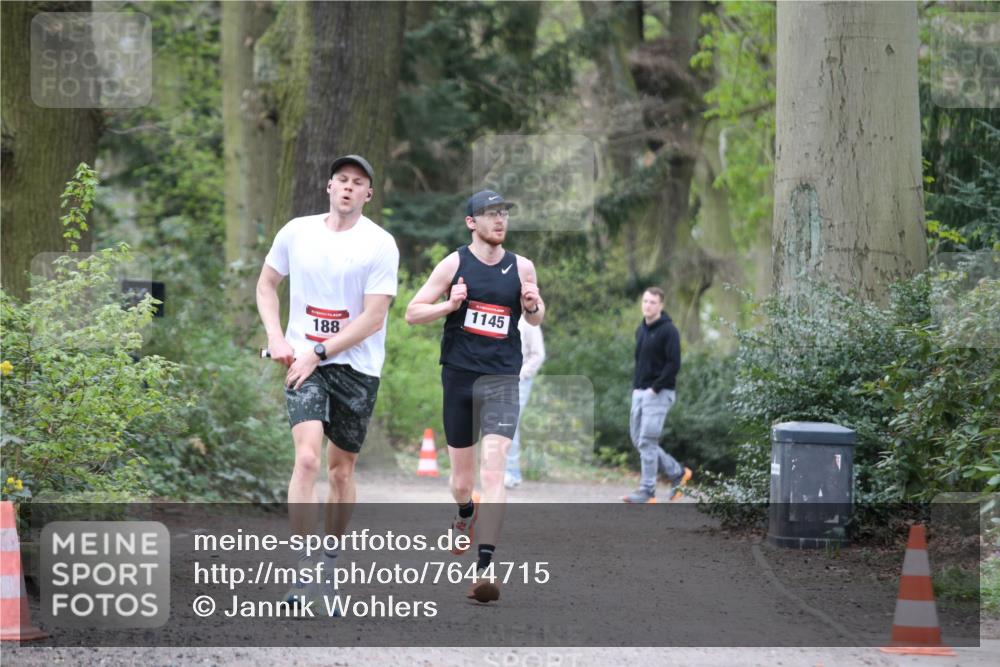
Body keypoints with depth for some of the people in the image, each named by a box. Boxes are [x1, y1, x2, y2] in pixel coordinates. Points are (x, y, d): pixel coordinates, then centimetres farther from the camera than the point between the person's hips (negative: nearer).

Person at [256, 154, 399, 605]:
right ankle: (302, 572, -20)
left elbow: (373, 319, -11)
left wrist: (318, 353, -14)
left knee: (341, 469, 8)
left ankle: (331, 557, 27)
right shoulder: (296, 232, 4)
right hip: (304, 363, 0)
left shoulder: (380, 245, -6)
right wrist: (276, 337, 3)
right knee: (307, 458, -17)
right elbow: (266, 284, 19)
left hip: (357, 367, 0)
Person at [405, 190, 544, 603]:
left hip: (502, 379, 0)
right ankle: (465, 515, 49)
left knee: (493, 468, -18)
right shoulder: (454, 265, 1)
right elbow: (412, 313, 2)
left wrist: (533, 305, -3)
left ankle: (485, 568, -23)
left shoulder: (521, 267, 7)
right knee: (462, 478, 12)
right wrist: (449, 305, -16)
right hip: (459, 377, 0)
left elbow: (535, 319, 21)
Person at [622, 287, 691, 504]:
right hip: (639, 393, 8)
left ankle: (647, 491, -5)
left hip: (658, 394, -8)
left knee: (647, 441, -10)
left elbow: (674, 364, -16)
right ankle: (677, 472, 20)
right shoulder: (641, 329, 15)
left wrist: (655, 388, -17)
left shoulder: (668, 331, -10)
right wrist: (635, 386, 11)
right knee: (638, 439, 8)